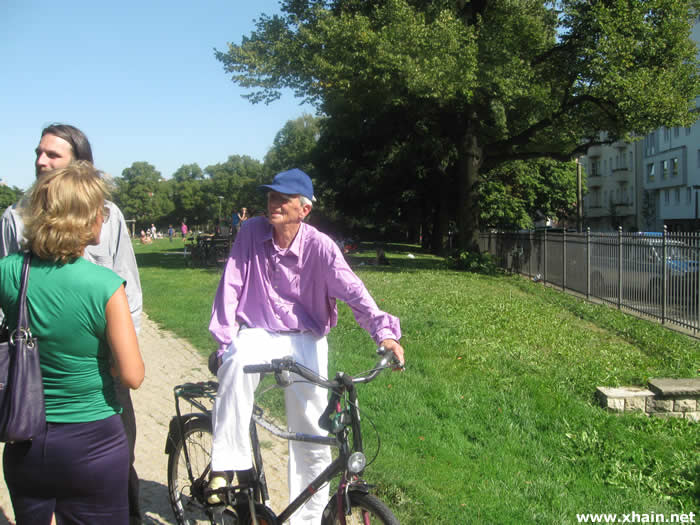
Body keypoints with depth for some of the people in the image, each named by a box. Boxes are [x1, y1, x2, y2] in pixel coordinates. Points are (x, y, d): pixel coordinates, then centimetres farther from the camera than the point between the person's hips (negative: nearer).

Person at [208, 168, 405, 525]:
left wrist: (383, 330, -40)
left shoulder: (319, 245, -13)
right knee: (237, 362, -37)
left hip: (305, 340, 0)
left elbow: (351, 290, -24)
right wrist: (223, 341, -16)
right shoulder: (252, 232, -8)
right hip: (258, 333, 0)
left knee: (313, 438, 0)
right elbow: (230, 286, -7)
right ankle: (228, 466, -26)